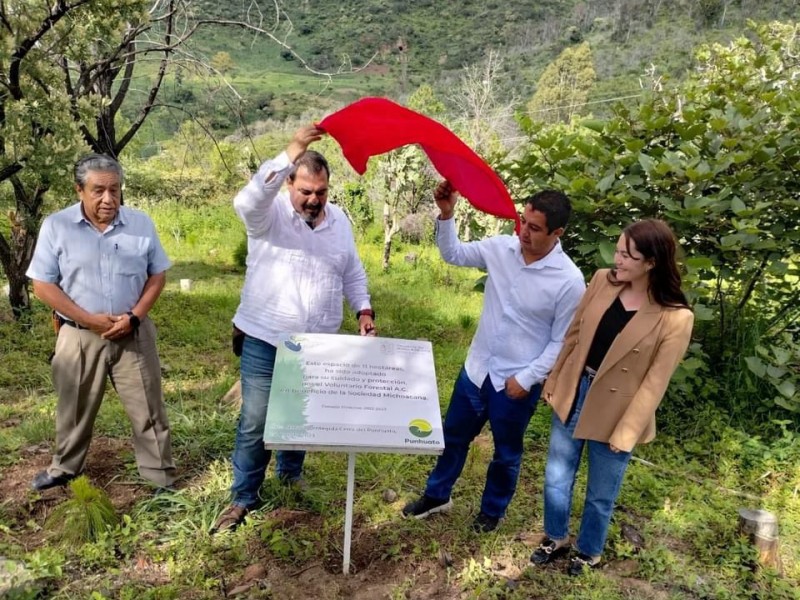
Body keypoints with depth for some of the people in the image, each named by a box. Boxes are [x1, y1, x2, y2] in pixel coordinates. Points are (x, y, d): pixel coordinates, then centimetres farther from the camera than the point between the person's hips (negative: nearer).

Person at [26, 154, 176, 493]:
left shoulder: (141, 223, -2)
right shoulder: (56, 226, -6)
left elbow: (157, 275, 2)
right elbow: (42, 286, -5)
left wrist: (134, 316, -12)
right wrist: (90, 319, -14)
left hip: (133, 334, 0)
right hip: (79, 336, 0)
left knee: (148, 409, 6)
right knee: (74, 408, 17)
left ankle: (162, 477, 20)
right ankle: (65, 468, 42)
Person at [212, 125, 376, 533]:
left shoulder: (339, 220, 5)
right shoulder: (269, 214, -10)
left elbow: (353, 273, 15)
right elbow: (247, 199, -35)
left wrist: (363, 309, 2)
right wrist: (291, 154, -43)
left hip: (317, 345, 4)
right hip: (265, 342, -4)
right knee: (255, 423, 3)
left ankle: (291, 474, 44)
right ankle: (243, 497, 23)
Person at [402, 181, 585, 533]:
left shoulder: (569, 281, -20)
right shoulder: (501, 248, -9)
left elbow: (562, 341, -13)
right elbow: (454, 255, 4)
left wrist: (527, 378, -15)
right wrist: (446, 215, -12)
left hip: (517, 381, -4)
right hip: (477, 368, 4)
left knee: (506, 453, 18)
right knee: (453, 435, 22)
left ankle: (492, 510, 46)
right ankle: (437, 495, 46)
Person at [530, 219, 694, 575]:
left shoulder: (675, 318, -21)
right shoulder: (603, 281, -7)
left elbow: (654, 383, -16)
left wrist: (625, 434, -14)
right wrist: (553, 381, 8)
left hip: (614, 413, -4)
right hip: (572, 395, 4)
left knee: (600, 495, 18)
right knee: (556, 479, 19)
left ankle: (588, 552, 45)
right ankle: (556, 538, 46)